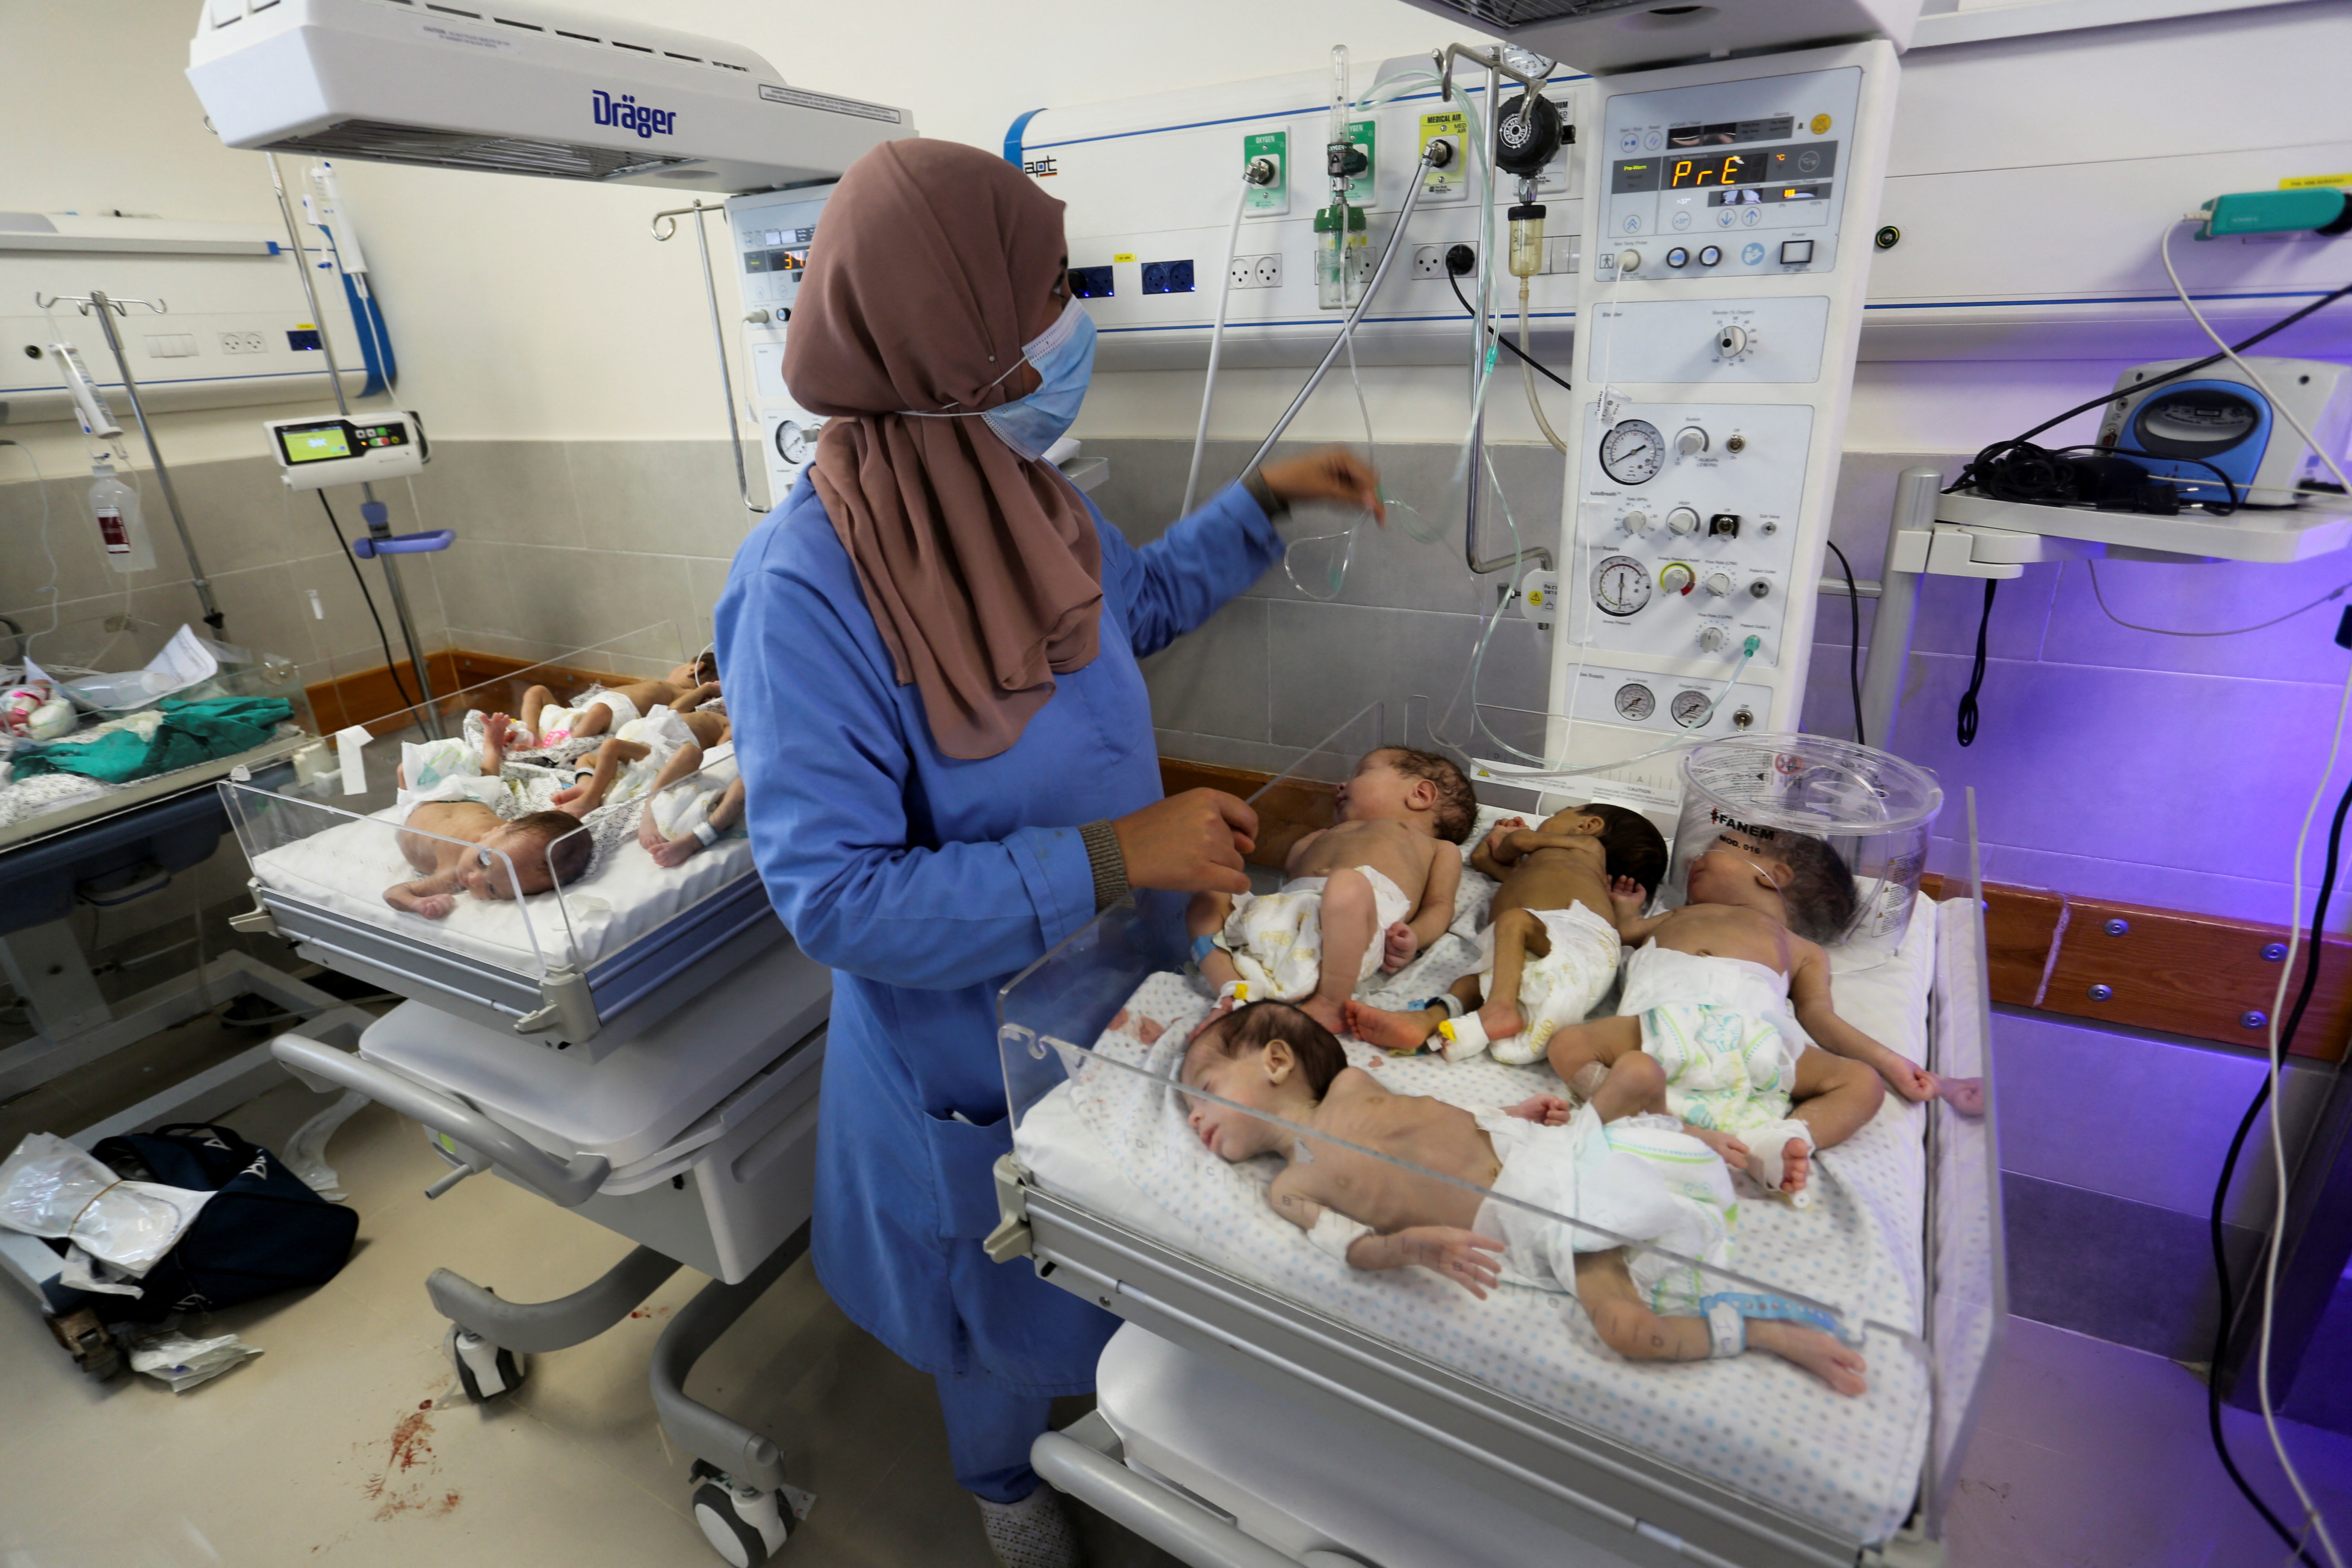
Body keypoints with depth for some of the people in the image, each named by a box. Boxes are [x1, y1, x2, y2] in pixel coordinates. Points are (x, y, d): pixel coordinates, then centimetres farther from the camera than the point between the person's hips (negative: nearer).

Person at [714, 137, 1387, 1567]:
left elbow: (1140, 600, 14)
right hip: (981, 1039, -6)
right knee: (1008, 1281, 23)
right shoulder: (810, 586, -31)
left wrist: (1265, 500, 8)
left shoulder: (1023, 497, -8)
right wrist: (1111, 857, -34)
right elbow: (836, 899, -31)